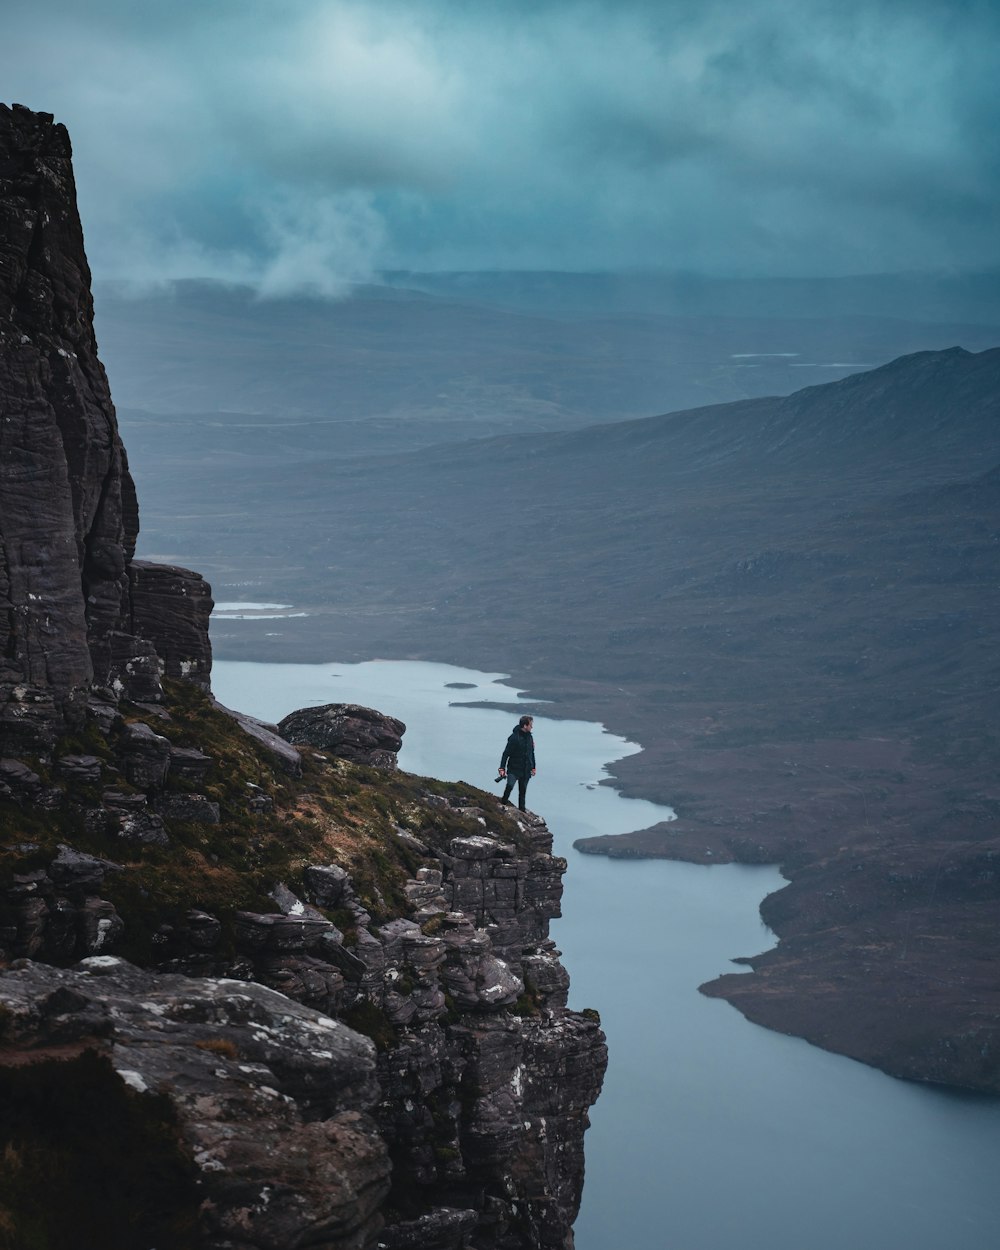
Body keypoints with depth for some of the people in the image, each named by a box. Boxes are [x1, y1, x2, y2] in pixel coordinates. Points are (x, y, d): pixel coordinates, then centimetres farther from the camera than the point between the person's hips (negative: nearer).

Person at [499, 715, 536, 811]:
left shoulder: (529, 737, 8)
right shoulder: (514, 737, -12)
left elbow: (532, 753, 20)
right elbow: (506, 753, -10)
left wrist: (533, 767, 21)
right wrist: (502, 768, -14)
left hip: (526, 770, 6)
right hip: (514, 768, -6)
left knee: (522, 790, 8)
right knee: (510, 785, -22)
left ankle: (522, 809, 16)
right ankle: (504, 802, -1)